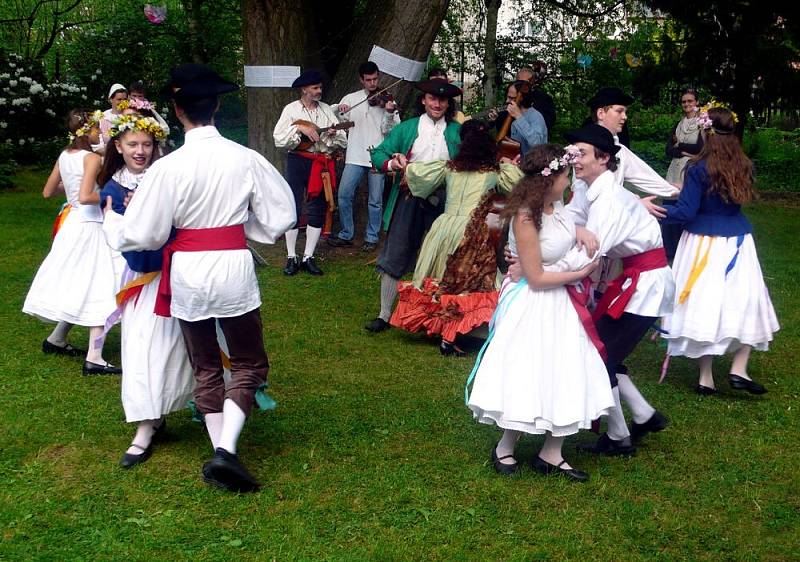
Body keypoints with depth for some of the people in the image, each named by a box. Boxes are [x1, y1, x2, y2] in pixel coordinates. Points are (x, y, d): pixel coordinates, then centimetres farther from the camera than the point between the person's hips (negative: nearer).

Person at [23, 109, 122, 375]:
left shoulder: (64, 156, 8)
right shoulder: (92, 158, -15)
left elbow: (48, 192, 17)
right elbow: (85, 197, -27)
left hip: (72, 223, 9)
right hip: (88, 227, -9)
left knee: (76, 286, 21)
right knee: (96, 291, -7)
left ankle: (56, 339, 31)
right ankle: (94, 359, -10)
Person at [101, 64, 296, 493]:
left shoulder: (168, 167, -13)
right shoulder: (245, 159, -8)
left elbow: (141, 235, -6)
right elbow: (280, 215, 2)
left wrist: (112, 220, 13)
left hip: (187, 272, 0)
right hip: (234, 268, 0)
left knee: (206, 367, 17)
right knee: (249, 364, 11)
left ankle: (220, 452, 17)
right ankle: (226, 449, -7)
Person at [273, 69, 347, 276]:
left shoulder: (326, 110, 9)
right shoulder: (291, 110, -1)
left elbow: (342, 142, 6)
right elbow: (279, 139, -9)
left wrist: (333, 134, -15)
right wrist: (300, 128, -19)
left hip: (322, 163, 4)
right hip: (298, 162, -4)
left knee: (318, 211, 5)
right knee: (293, 209, -3)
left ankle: (308, 257, 14)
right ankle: (291, 258, 6)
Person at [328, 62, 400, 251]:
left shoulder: (386, 101, 3)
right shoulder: (351, 99, 10)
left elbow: (389, 131, -5)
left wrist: (389, 114, -24)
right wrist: (338, 109, -11)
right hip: (355, 157, 2)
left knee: (375, 201, 3)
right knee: (344, 195, -4)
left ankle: (372, 238, 16)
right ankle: (346, 235, 11)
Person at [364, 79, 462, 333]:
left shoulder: (457, 132, 7)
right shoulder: (407, 128, 9)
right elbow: (378, 154, 5)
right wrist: (391, 163, -15)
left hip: (441, 205, 0)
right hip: (408, 203, 0)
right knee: (393, 258, 1)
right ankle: (385, 315, 11)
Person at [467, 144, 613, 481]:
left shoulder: (556, 206, -1)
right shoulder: (526, 220, -24)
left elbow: (568, 229, 25)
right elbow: (536, 279, -20)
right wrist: (580, 273, -12)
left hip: (561, 302, 8)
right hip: (534, 306, -8)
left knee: (565, 375, 9)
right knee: (530, 378, -1)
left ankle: (551, 454, 20)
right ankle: (504, 449, 21)